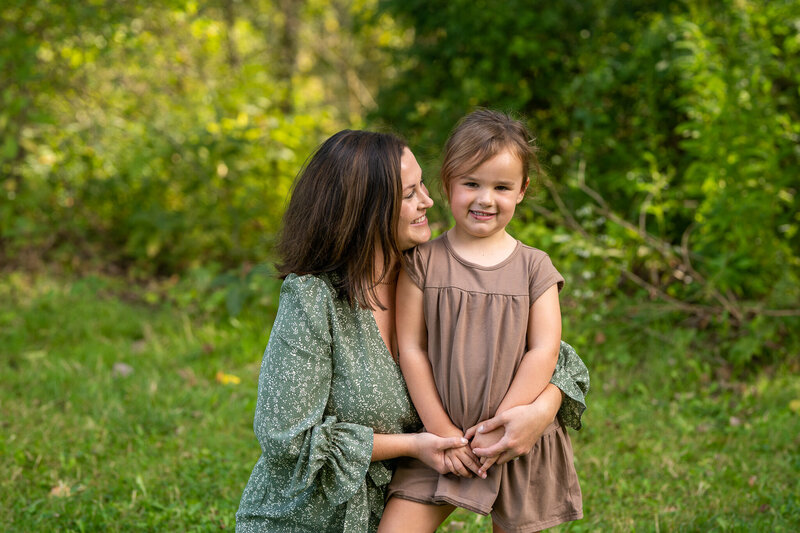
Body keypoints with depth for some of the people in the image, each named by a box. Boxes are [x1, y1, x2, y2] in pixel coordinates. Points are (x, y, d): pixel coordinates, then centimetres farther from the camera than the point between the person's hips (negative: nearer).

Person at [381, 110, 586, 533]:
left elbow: (544, 350, -5)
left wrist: (500, 425, -13)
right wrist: (440, 429, -9)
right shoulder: (423, 262, -1)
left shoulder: (534, 267, 1)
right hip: (440, 442, 0)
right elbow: (411, 348, -4)